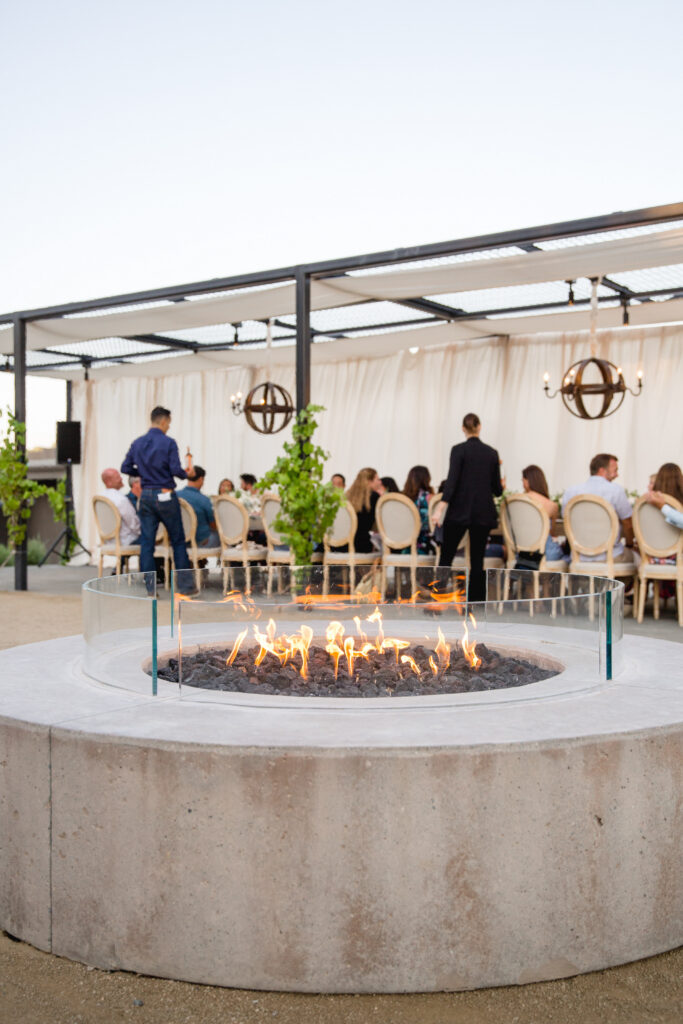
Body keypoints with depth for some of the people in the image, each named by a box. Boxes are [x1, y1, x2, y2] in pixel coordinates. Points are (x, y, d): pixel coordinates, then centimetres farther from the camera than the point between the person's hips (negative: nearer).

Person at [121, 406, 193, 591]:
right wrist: (186, 473, 5)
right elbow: (176, 470, -16)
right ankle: (184, 583, 9)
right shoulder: (168, 443, -10)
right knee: (178, 540, 6)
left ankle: (148, 586, 4)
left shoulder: (137, 443, 6)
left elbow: (125, 468, 8)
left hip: (146, 496, 5)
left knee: (147, 541, 5)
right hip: (165, 495, -4)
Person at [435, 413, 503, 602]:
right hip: (483, 512, 3)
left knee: (446, 556, 3)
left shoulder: (459, 450, -5)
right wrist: (500, 488, 32)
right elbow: (497, 489, 9)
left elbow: (452, 480, -14)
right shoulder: (492, 453, 6)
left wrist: (441, 507, -17)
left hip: (459, 511, -3)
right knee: (477, 560, 6)